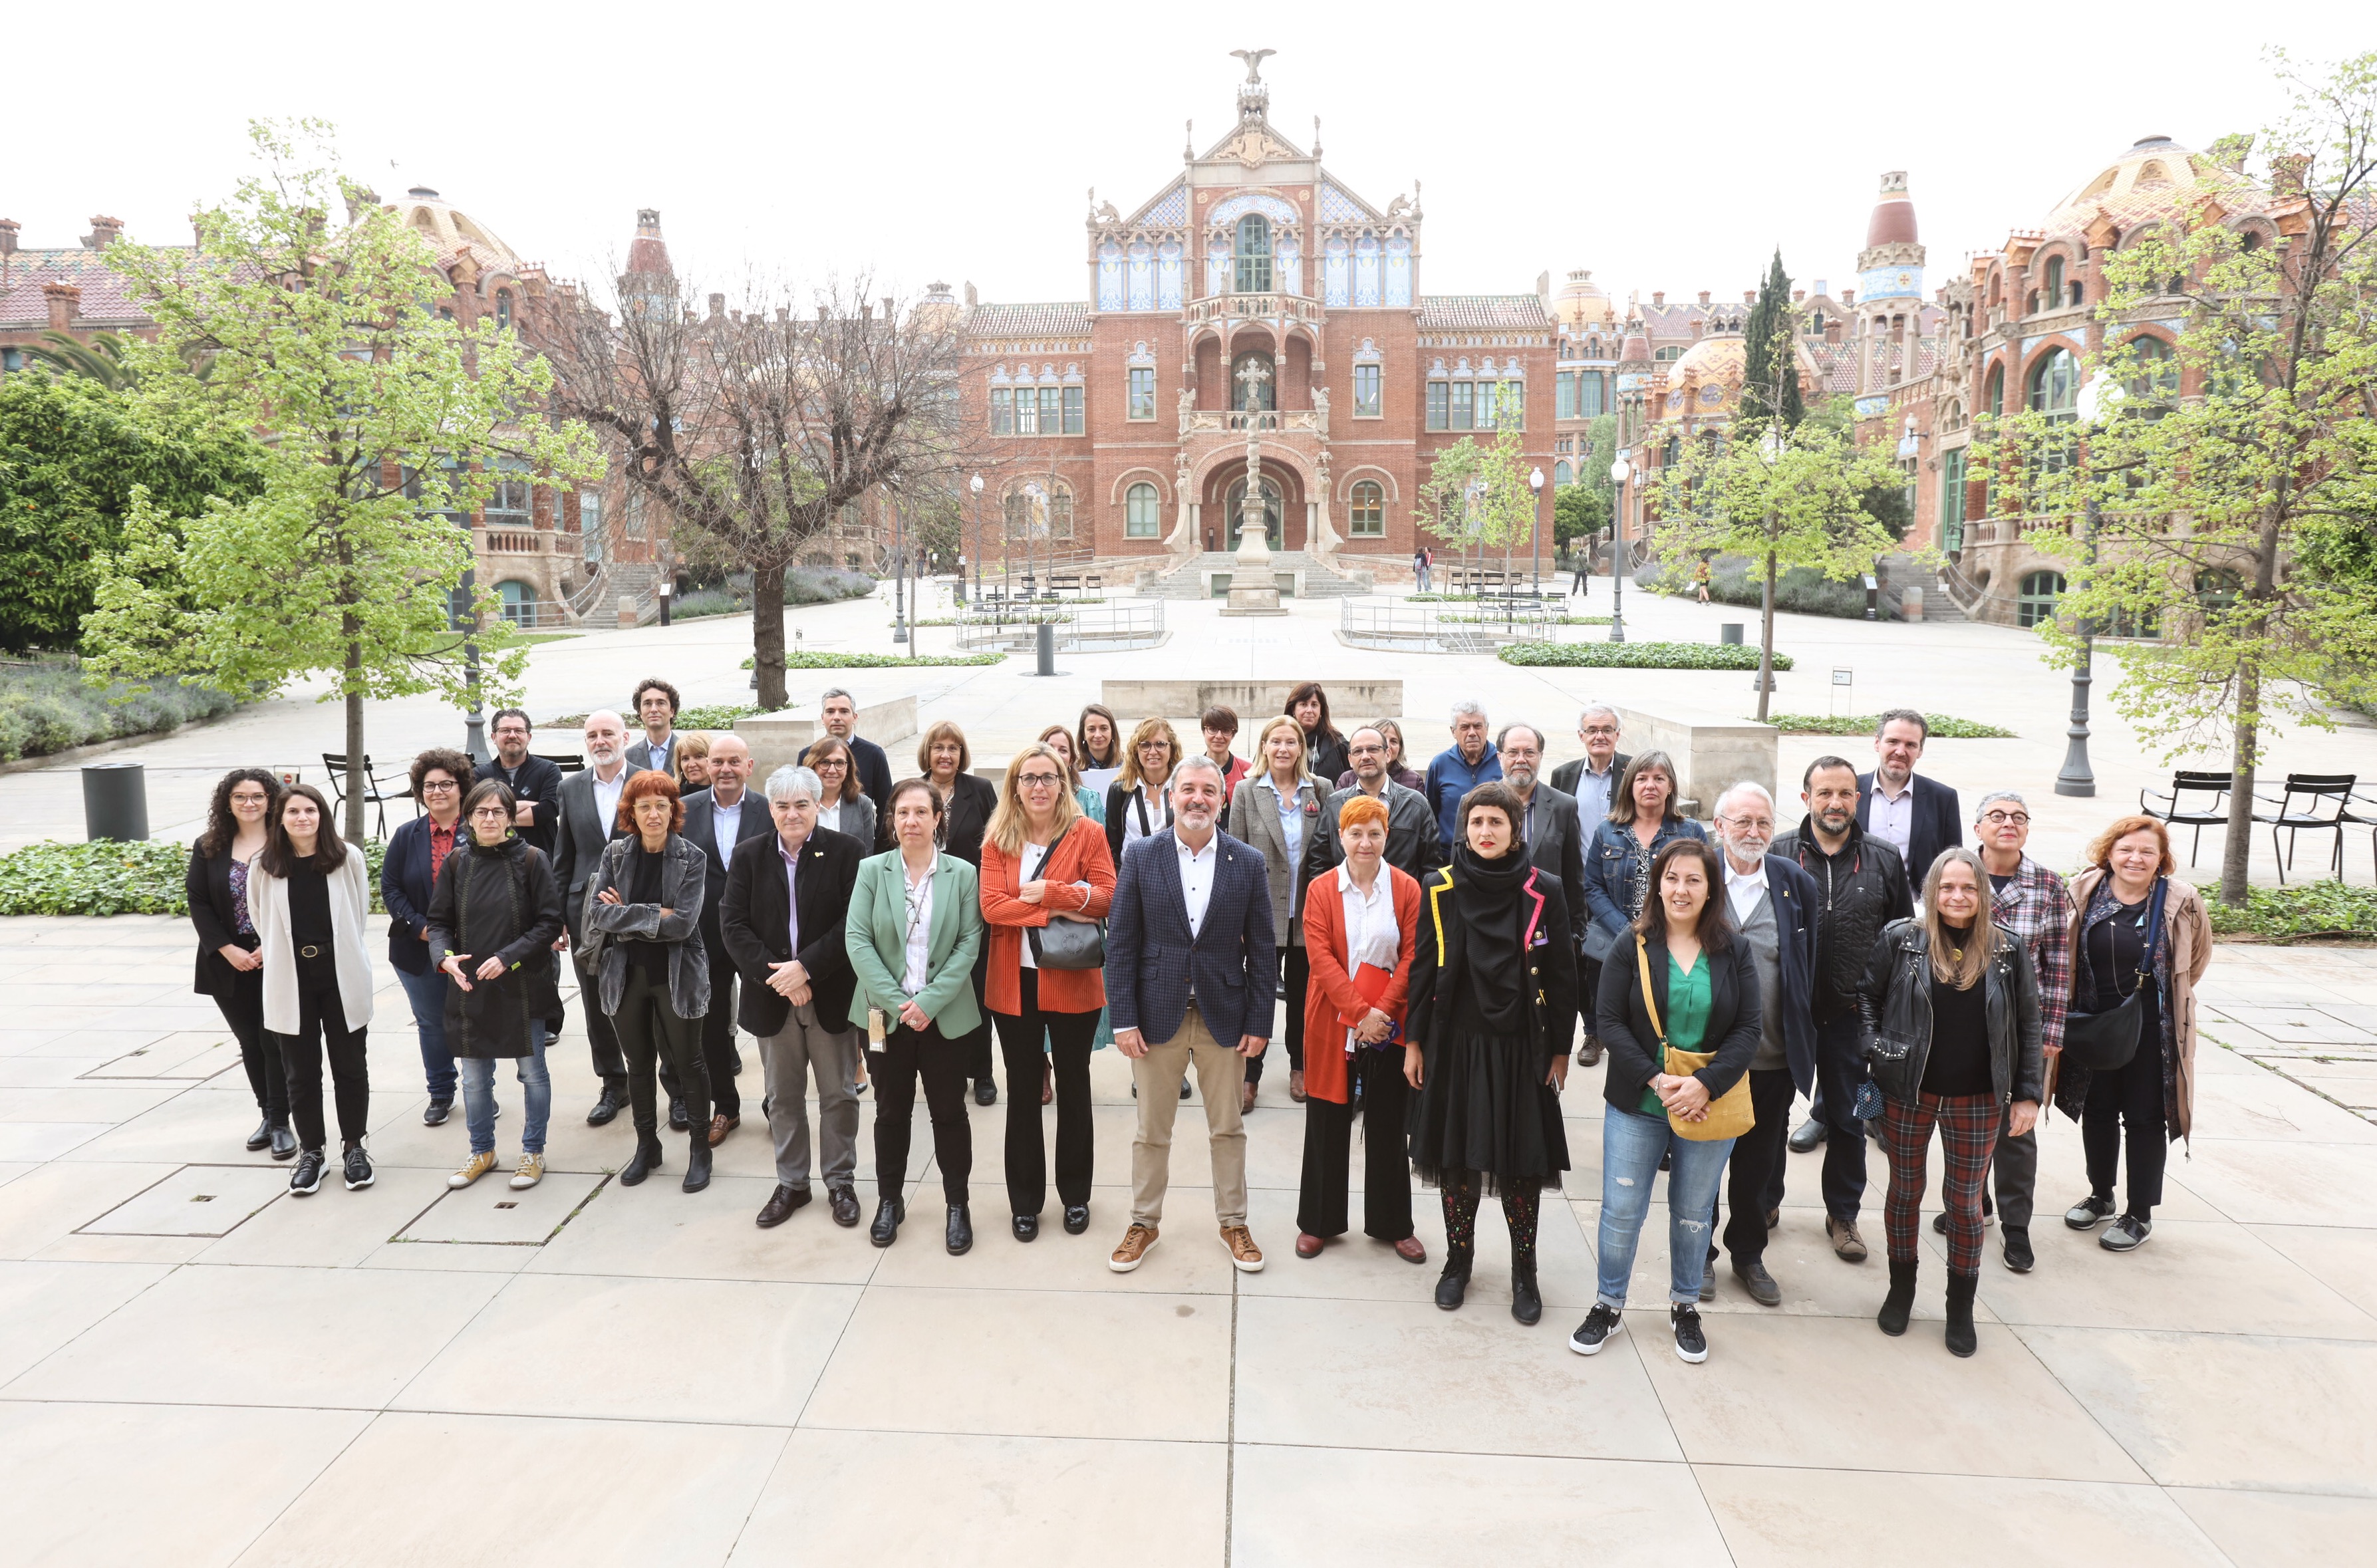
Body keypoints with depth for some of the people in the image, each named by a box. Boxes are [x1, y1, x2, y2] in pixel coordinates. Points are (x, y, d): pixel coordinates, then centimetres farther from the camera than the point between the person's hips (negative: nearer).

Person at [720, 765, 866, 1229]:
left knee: (838, 1095, 9)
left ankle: (841, 1181, 25)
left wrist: (806, 968, -19)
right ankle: (791, 1183, 29)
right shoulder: (748, 856, 2)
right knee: (783, 1097, 14)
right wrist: (775, 975, -15)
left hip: (831, 995, -2)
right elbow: (733, 925, -4)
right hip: (772, 998, 2)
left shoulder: (847, 851, -6)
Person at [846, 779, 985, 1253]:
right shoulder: (871, 871, -2)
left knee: (950, 1111, 7)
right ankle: (889, 1201, 30)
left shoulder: (962, 874, -3)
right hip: (886, 1013, 1)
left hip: (944, 1015, -1)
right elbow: (857, 940, -7)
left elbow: (969, 944, -6)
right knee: (891, 1111, 13)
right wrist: (896, 1002, -14)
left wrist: (930, 1001, -15)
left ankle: (957, 1205, 22)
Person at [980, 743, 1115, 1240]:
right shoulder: (997, 840, 0)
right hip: (1014, 981, 1)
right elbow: (991, 906, -12)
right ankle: (1025, 1201, 25)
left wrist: (1049, 892, -19)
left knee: (1073, 1086, 13)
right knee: (1022, 1091, 12)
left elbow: (1108, 897, -12)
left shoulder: (1087, 834, -4)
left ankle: (1076, 1195, 29)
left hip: (1072, 981, -1)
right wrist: (1058, 911, -20)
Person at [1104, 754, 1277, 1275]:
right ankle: (1144, 1222, 30)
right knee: (1151, 1130, 12)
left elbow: (1262, 950, 0)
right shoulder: (1141, 855, -4)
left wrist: (1259, 1023, -4)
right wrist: (1123, 1019, -8)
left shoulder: (1248, 862, -2)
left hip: (1224, 1016, 1)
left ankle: (1234, 1223, 31)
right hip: (1158, 1014, 0)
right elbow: (1120, 942, -4)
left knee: (1227, 1129, 14)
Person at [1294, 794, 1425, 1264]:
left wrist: (1382, 1011, -15)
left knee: (1388, 1127, 10)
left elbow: (1412, 956, -4)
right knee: (1327, 1125, 9)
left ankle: (1393, 1224, 25)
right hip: (1333, 1022, 0)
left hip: (1389, 1025, 0)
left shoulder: (1407, 889, 0)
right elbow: (1321, 956, -9)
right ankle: (1319, 1221, 24)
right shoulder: (1321, 889, -2)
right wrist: (1359, 1012, -17)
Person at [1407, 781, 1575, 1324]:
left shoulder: (1543, 893, -5)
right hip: (1456, 1044, 1)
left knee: (1523, 1160, 7)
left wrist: (1560, 1048, 1)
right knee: (1457, 1155, 9)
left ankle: (1524, 1273, 23)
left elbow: (1561, 974, 1)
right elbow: (1422, 967, 2)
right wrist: (1414, 1040, 1)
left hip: (1520, 1048, -1)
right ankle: (1458, 1260, 28)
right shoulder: (1440, 889, -2)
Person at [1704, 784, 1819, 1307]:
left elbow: (1810, 967, 5)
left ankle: (1749, 1253, 35)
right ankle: (1699, 1254, 30)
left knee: (1759, 1161, 16)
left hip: (1774, 1057, 2)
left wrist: (1802, 1044, 3)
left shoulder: (1797, 884, 0)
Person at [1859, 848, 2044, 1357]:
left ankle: (1961, 1309, 26)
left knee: (1964, 1202, 10)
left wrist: (2028, 1094, -1)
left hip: (1977, 1101, 0)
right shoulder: (1901, 940, -7)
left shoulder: (2007, 952, -4)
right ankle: (1901, 1291, 31)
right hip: (1907, 1095, 0)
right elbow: (1865, 995, 3)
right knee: (1905, 1191, 13)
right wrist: (1876, 1051, -7)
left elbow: (2027, 1027, 1)